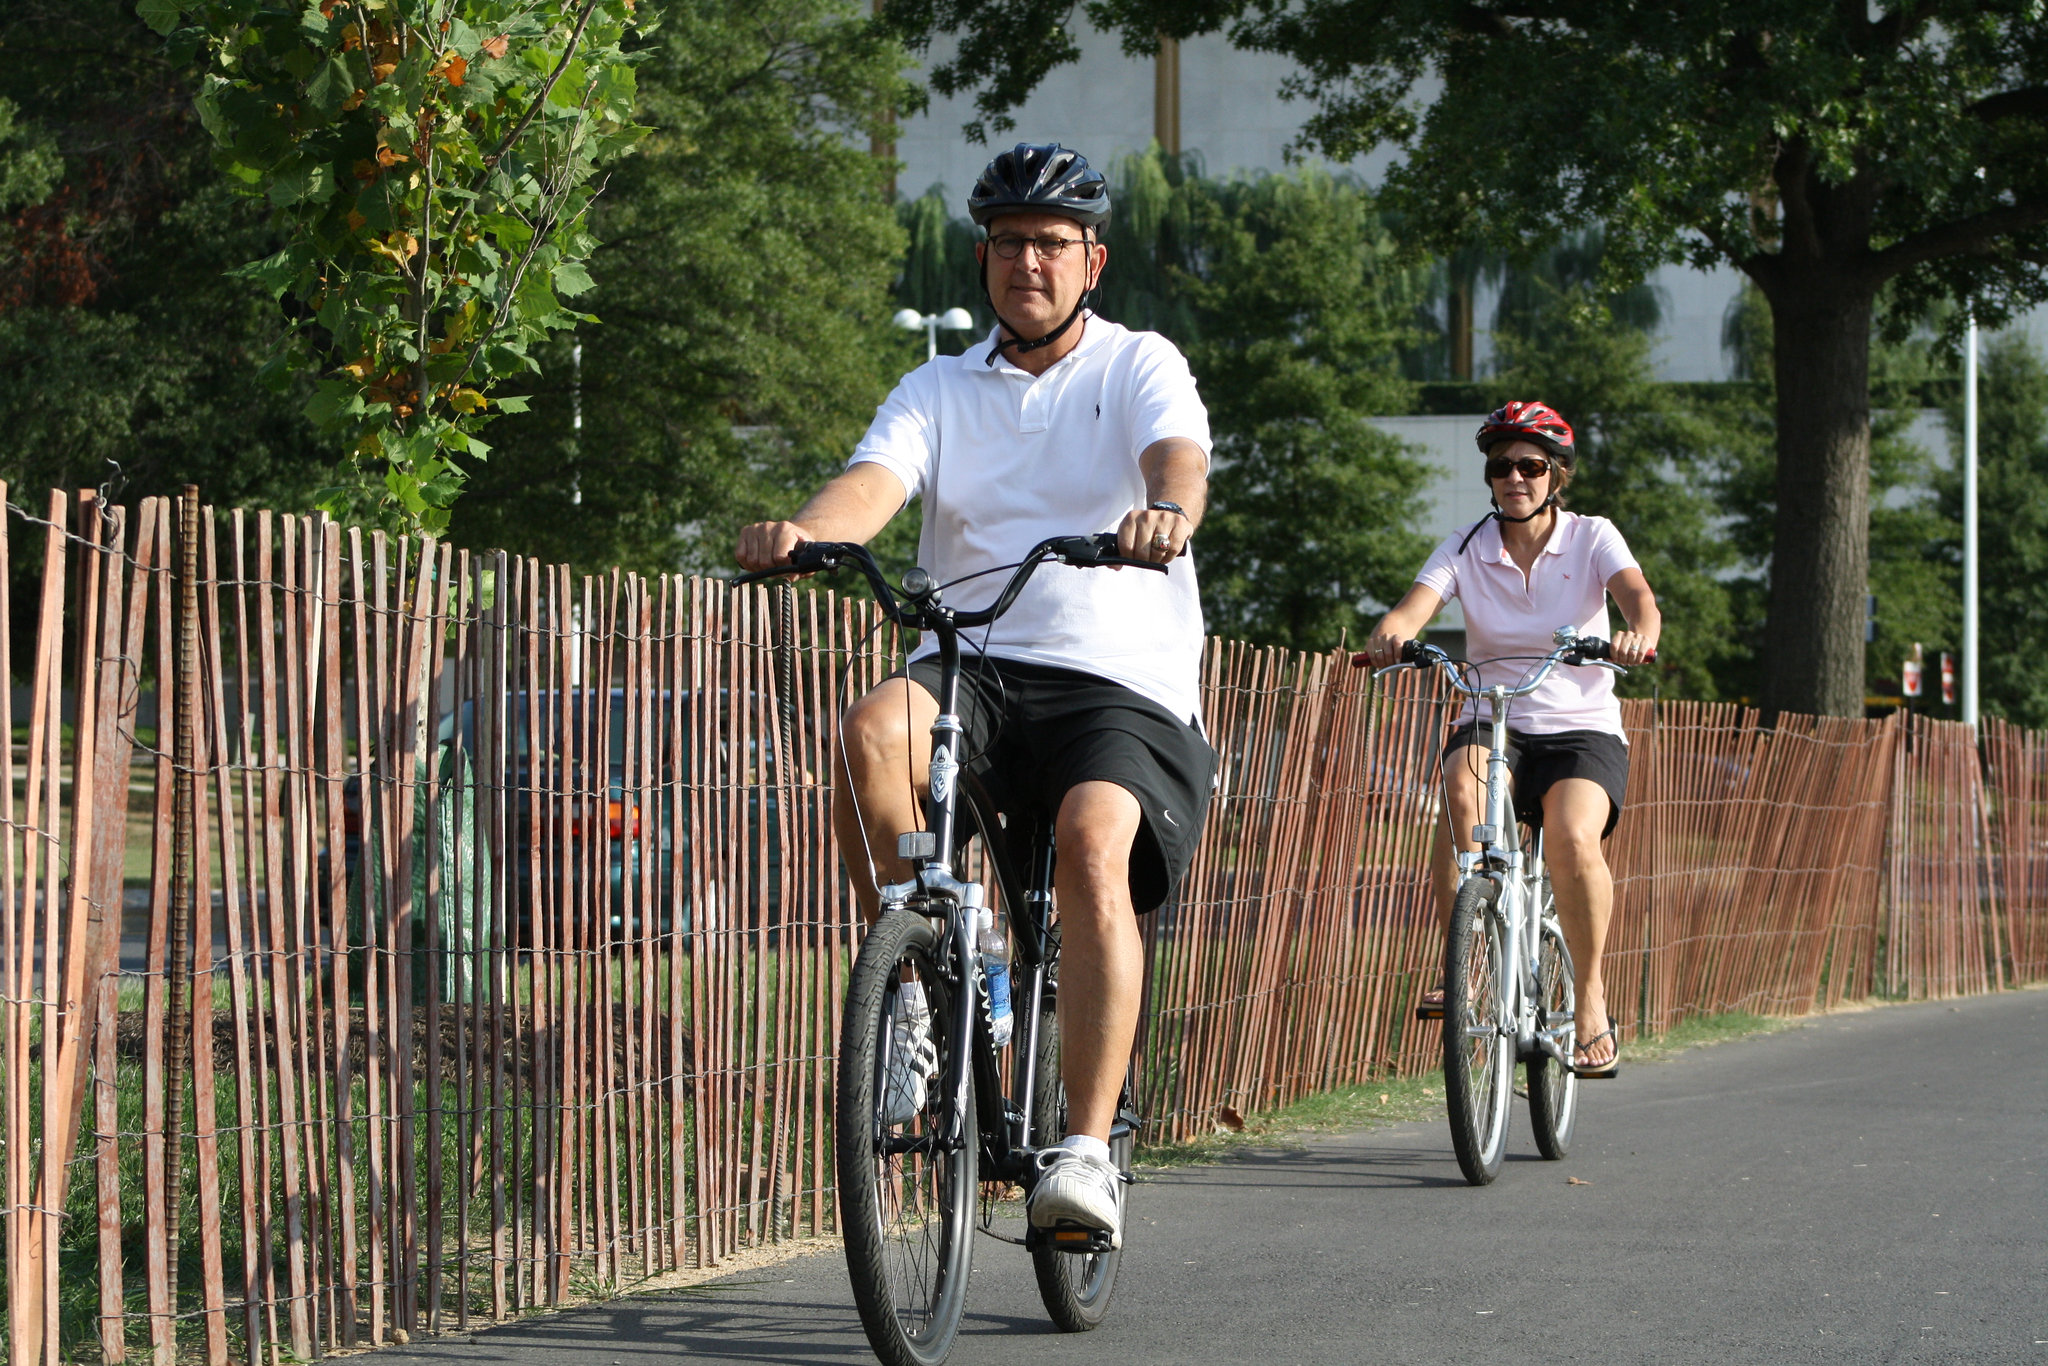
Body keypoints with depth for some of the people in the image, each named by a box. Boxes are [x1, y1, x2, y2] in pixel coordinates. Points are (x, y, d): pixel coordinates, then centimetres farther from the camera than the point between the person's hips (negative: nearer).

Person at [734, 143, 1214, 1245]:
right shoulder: (939, 391, 16)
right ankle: (912, 998, -15)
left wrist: (1167, 511, -40)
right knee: (872, 731, -32)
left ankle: (1085, 1150, -31)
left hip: (1121, 685, -2)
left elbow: (1178, 458, -14)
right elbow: (874, 482, -4)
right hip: (972, 665, 3)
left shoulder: (1140, 367, 8)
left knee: (1093, 843, -32)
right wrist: (802, 529, -28)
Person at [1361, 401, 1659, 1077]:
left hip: (1582, 727, -1)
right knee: (1462, 789, -36)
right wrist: (1390, 634, -39)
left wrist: (1640, 634, -44)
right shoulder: (1467, 547, 2)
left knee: (1573, 837, -32)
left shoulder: (1592, 538, -1)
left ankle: (1591, 998, -12)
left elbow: (1637, 594, -20)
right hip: (1494, 724, 1)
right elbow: (1416, 604, -14)